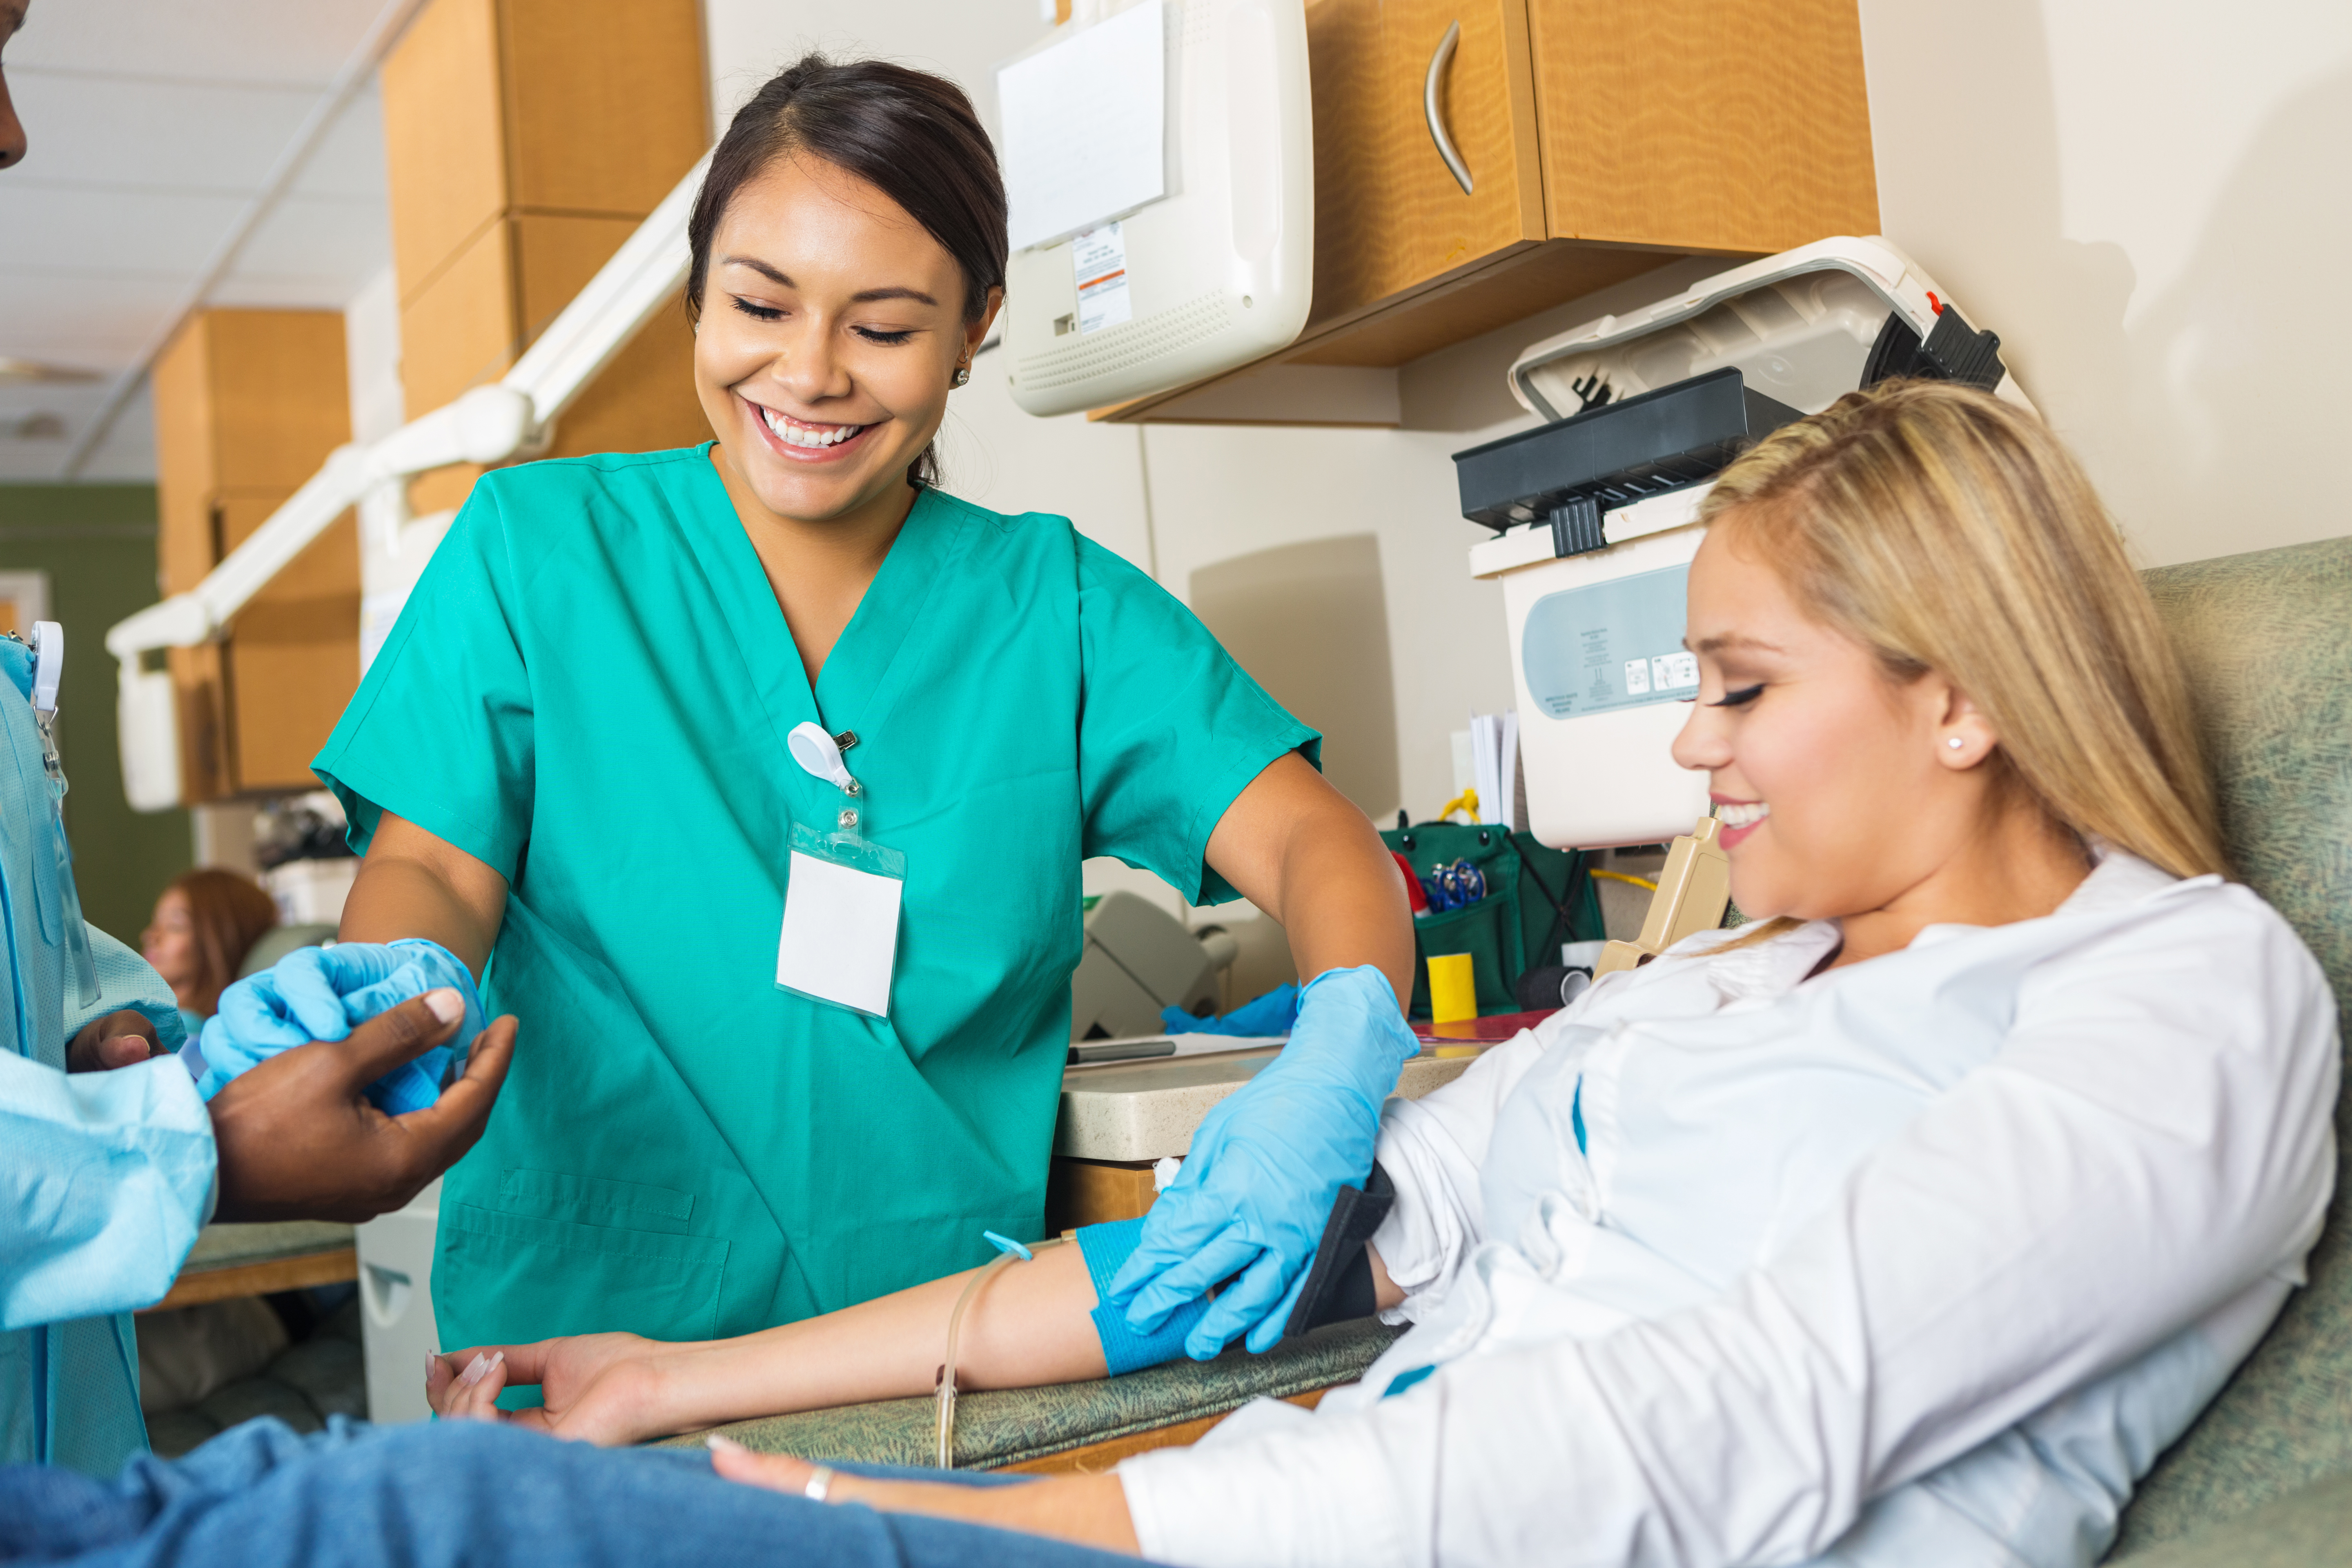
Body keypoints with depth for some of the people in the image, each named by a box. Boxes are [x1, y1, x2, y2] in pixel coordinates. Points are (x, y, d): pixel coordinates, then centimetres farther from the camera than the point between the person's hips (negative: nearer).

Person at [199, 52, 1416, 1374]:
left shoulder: (1059, 604, 6)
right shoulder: (535, 546, 6)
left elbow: (1318, 843, -1)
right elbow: (435, 867, 2)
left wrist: (1338, 1060, -22)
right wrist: (391, 976, -22)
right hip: (580, 1329, 0)